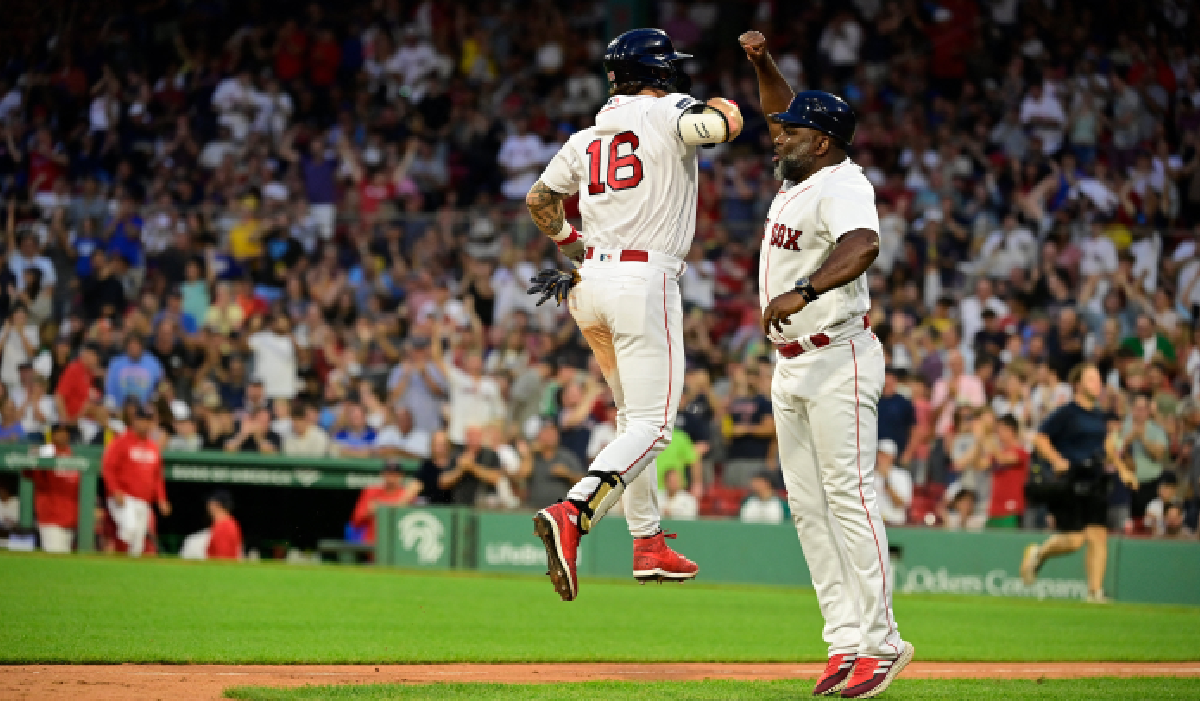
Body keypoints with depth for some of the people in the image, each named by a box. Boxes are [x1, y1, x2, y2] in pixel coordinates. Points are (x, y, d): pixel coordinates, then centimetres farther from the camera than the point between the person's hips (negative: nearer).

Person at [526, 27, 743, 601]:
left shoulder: (585, 138, 15)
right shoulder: (668, 113, -4)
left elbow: (539, 199, 23)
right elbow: (728, 125, -20)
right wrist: (713, 103, 4)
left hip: (590, 283, 8)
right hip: (644, 282, -8)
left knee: (633, 416, 21)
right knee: (651, 427, -11)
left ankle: (648, 542, 23)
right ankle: (572, 515, -32)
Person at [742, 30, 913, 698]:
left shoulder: (843, 186, -15)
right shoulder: (799, 177, 13)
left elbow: (862, 246, -36)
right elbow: (785, 111, 31)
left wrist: (804, 291, -49)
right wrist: (763, 63, 13)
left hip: (839, 361, -10)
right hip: (792, 367, 10)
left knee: (850, 499, -12)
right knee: (809, 507, 5)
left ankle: (880, 643, -11)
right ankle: (846, 641, 5)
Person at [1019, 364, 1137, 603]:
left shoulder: (1099, 415, 14)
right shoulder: (1066, 413, -8)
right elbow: (1039, 439, -10)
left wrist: (1122, 469, 27)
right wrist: (1057, 460, -24)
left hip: (1095, 482, 6)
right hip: (1070, 483, -6)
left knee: (1098, 537, -4)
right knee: (1073, 540, -9)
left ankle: (1095, 590, -2)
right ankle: (1038, 554, 20)